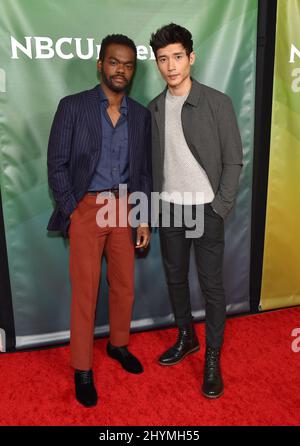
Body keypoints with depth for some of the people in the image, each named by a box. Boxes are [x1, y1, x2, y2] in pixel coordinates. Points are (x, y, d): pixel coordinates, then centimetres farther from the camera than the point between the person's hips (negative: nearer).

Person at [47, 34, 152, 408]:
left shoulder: (140, 114, 8)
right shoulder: (73, 106, -3)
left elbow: (144, 170, 11)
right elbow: (56, 164, -5)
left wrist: (145, 218, 5)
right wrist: (71, 212, -10)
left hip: (124, 208, 4)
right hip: (85, 208, -4)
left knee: (124, 285, 13)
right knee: (85, 291, 3)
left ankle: (118, 345, 37)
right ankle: (82, 369, 20)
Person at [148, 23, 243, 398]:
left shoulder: (217, 103, -6)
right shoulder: (153, 109, 6)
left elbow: (233, 161, -6)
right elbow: (151, 163, 9)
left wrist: (221, 207, -12)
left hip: (205, 209, -4)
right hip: (169, 208, 4)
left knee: (211, 285, 2)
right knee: (175, 278, 14)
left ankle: (213, 358, 18)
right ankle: (186, 338, 35)